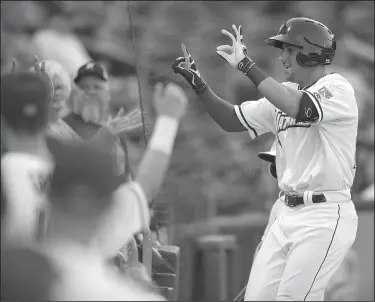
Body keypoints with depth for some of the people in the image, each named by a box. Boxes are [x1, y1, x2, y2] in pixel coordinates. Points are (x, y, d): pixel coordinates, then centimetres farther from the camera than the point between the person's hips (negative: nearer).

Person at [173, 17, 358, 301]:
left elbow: (297, 107, -29)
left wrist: (247, 65, -24)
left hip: (326, 216, -8)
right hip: (290, 214, 8)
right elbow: (232, 120, 16)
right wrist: (198, 83, 2)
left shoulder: (337, 88, -10)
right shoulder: (283, 93, 14)